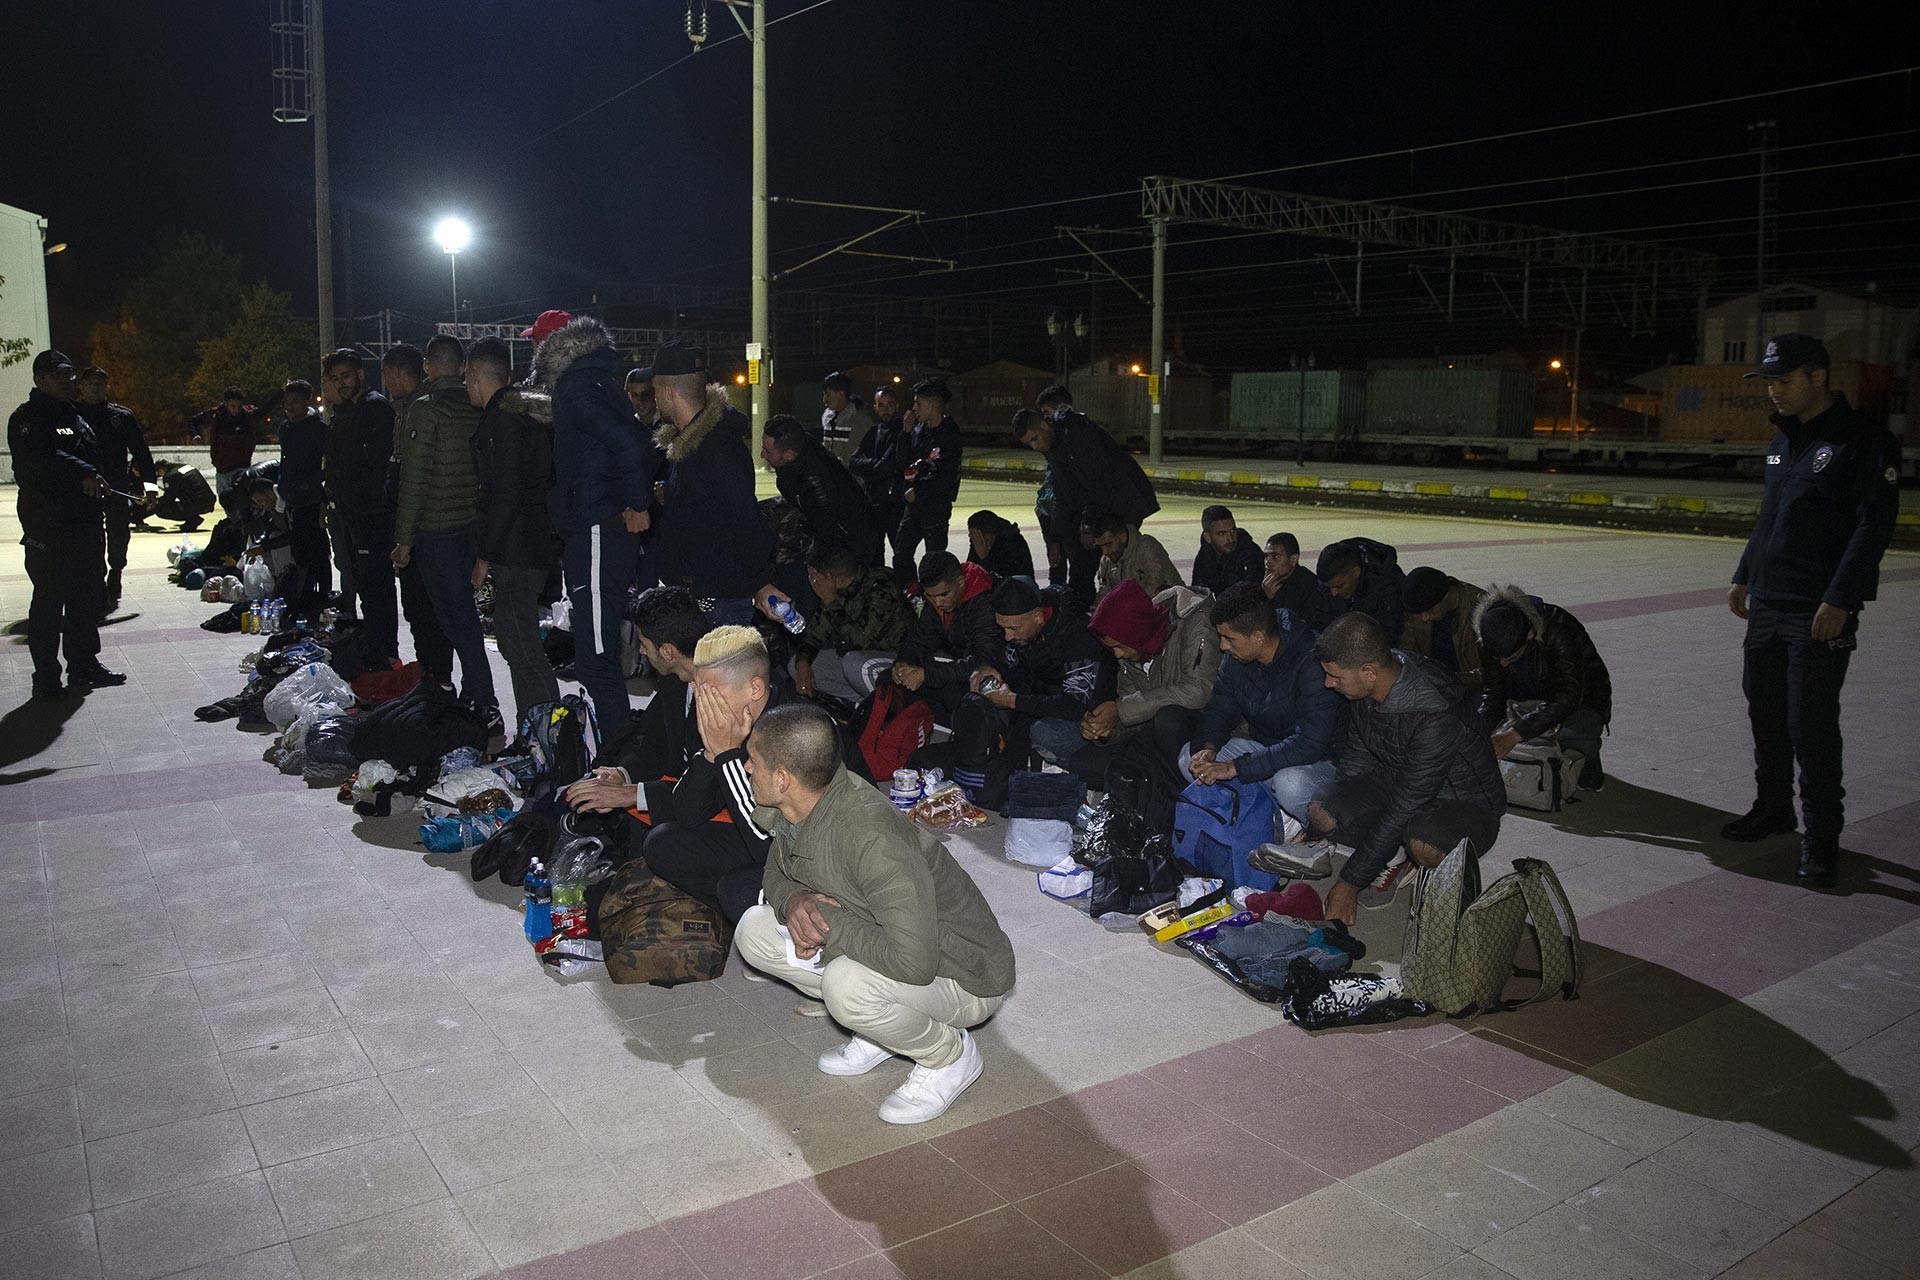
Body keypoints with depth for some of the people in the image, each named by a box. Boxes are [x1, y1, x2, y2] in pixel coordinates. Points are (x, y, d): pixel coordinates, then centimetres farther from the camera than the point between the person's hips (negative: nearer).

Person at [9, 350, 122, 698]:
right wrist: (83, 473, -40)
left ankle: (84, 665, 24)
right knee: (49, 600, -3)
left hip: (86, 522, 8)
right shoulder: (27, 419, -8)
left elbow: (96, 458, 26)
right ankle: (46, 678, 2)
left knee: (86, 596, 13)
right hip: (48, 528, -8)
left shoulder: (76, 416, 19)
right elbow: (43, 457, -27)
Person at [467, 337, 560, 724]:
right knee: (516, 641, 18)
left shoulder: (503, 419, -14)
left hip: (516, 551, -10)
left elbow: (505, 496, -20)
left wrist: (486, 555, -15)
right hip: (532, 547, 10)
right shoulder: (527, 412, 16)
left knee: (522, 648, -9)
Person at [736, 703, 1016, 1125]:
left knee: (847, 983, -37)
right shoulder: (797, 808, -9)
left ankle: (949, 1055, -6)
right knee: (754, 930, 0)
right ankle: (877, 1026, 9)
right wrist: (794, 901, -15)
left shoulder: (872, 839, -36)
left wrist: (828, 925, -26)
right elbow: (775, 874, 10)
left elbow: (914, 962, -40)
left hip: (965, 977, -8)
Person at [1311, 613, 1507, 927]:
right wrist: (1324, 823, 12)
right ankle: (1395, 856, 6)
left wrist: (1349, 883, -24)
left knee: (1423, 844, -40)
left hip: (1464, 801, -6)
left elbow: (1401, 810, -30)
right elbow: (1357, 752, 7)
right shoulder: (1365, 687, -13)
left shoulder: (1436, 719, -36)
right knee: (1321, 813, -20)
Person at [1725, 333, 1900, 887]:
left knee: (1811, 727, -5)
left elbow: (1874, 525, -15)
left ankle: (1821, 837, 6)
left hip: (1820, 616, -8)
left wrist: (1839, 601, -20)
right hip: (1766, 607, 8)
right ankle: (1773, 807, 30)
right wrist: (1743, 576, 19)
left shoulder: (1865, 442, -9)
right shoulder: (1783, 440, 15)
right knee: (1766, 715, 15)